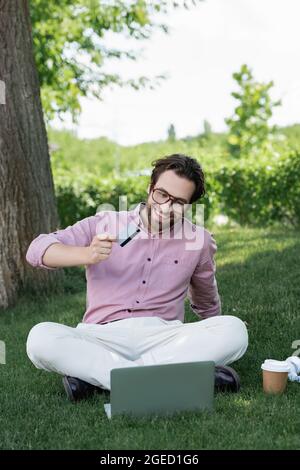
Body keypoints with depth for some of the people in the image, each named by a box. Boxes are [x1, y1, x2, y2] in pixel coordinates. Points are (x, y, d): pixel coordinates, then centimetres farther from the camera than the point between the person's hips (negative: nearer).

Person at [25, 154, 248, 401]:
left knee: (234, 330, -26)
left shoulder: (200, 241, 11)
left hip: (162, 337, 2)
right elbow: (37, 249, -4)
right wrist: (86, 254, -22)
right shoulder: (105, 223, 6)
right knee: (40, 338, -29)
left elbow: (207, 303, 29)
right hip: (103, 337, -1)